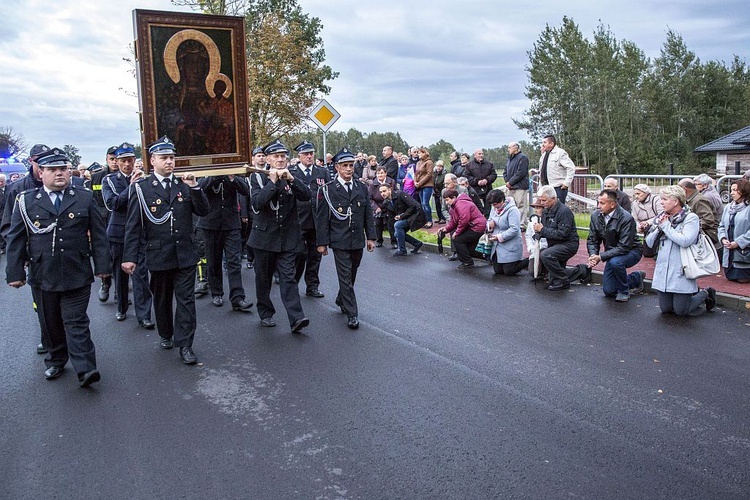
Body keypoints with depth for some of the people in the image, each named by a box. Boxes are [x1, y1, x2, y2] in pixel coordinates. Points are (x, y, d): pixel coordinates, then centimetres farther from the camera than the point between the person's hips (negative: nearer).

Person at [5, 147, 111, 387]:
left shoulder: (84, 198, 3)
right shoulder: (26, 201, 3)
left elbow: (98, 234, 3)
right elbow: (16, 239, 5)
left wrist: (102, 266, 0)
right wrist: (15, 272, 1)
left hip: (77, 275, -1)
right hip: (43, 276, 2)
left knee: (76, 323, -2)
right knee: (50, 323, 14)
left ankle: (85, 370, -4)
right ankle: (56, 360, 31)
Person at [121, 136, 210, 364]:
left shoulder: (184, 185, 4)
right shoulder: (141, 188, -3)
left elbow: (203, 211, -1)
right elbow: (133, 226, -4)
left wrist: (194, 188, -14)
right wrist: (129, 257, -8)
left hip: (185, 254, 1)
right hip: (158, 255, -1)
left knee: (186, 299, 0)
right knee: (162, 299, 15)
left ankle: (184, 344, 5)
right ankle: (166, 335, 36)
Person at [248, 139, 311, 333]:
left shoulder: (292, 177, 6)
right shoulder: (258, 177, -1)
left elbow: (306, 195, -10)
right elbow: (256, 203, -16)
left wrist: (291, 178, -21)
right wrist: (273, 181, -20)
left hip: (287, 237, 0)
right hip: (265, 236, 0)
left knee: (288, 277, -6)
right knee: (263, 277, 11)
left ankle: (296, 318, -11)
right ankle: (266, 313, 27)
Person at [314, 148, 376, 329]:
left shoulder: (361, 188, 7)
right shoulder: (327, 190, -5)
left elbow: (368, 214, 11)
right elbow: (321, 218, -4)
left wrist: (371, 237, 6)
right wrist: (322, 242, -6)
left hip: (358, 241, 4)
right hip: (339, 241, -4)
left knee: (351, 275, 15)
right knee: (345, 277, -3)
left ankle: (341, 300, 39)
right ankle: (351, 314, 4)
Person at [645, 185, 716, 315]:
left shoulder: (691, 218, -8)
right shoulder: (661, 217, 8)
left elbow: (685, 241, -24)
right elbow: (649, 242, 6)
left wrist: (666, 226, -15)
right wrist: (659, 228, -10)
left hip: (681, 273, -6)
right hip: (663, 271, 6)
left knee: (681, 311, 0)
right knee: (665, 308, 12)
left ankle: (705, 294, 26)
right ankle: (693, 293, 36)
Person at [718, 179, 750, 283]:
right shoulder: (728, 207, 12)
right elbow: (722, 226, 15)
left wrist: (738, 242, -19)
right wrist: (723, 238, -3)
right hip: (729, 254, 7)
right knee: (729, 277, 13)